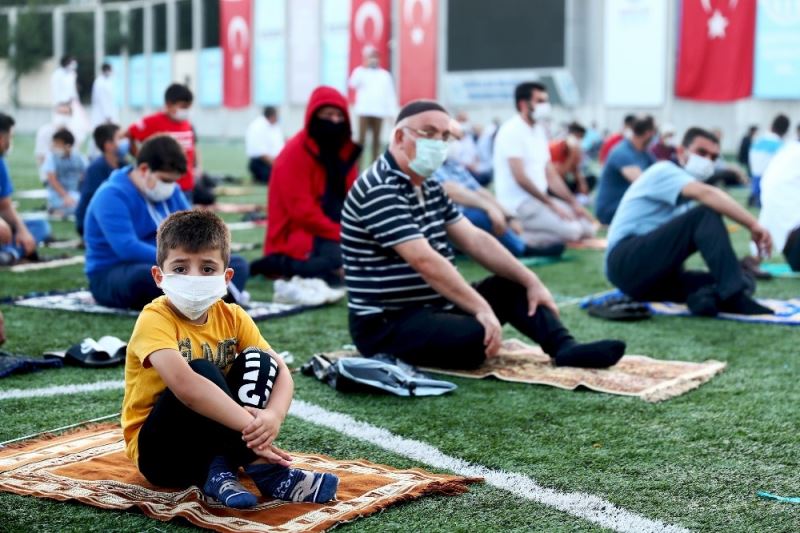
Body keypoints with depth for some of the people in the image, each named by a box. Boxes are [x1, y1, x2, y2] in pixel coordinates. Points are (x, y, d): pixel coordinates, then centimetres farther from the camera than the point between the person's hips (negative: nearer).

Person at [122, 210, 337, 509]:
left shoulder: (232, 317, -2)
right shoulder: (155, 319, -21)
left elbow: (281, 371, -10)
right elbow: (184, 384, -39)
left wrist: (273, 415, -33)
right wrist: (251, 428, -42)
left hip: (214, 443, 6)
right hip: (160, 451, -6)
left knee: (258, 360, -13)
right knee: (202, 371, -29)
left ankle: (220, 471, -24)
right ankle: (262, 470, -27)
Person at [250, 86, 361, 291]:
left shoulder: (345, 150, 10)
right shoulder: (295, 153, -13)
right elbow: (302, 209, -20)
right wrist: (341, 234, -23)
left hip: (336, 232, 8)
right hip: (298, 234, -8)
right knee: (338, 257, -33)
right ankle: (278, 263, -13)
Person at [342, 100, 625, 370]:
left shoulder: (429, 188, 13)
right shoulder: (380, 190, -19)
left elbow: (475, 240, 10)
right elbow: (425, 261, -28)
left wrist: (530, 281, 1)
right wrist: (482, 309, -30)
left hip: (435, 307, 10)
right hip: (387, 324, -10)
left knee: (511, 287, 6)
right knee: (475, 337, -33)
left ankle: (566, 348, -12)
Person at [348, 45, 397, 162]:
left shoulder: (385, 74, 13)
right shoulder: (360, 71, 6)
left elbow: (390, 93, 12)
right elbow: (353, 84, -13)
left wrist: (392, 112, 5)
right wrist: (365, 67, -12)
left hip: (379, 111, 3)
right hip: (364, 110, -3)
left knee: (376, 138, 5)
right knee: (362, 137, -8)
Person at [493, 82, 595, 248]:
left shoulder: (538, 130, 16)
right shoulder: (512, 131, -12)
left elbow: (551, 175, 16)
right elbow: (520, 178, -19)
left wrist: (574, 203, 5)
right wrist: (551, 204, -17)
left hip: (540, 198, 10)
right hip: (519, 204, -10)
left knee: (587, 227, 2)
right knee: (571, 230, -23)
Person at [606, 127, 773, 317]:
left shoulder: (682, 196, 25)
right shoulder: (664, 171, -2)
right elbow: (705, 193, -23)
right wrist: (753, 224, -30)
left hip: (657, 276, 9)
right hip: (628, 261, -9)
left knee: (745, 281, -5)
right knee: (707, 214, -27)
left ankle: (703, 297, -35)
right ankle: (733, 296, -39)